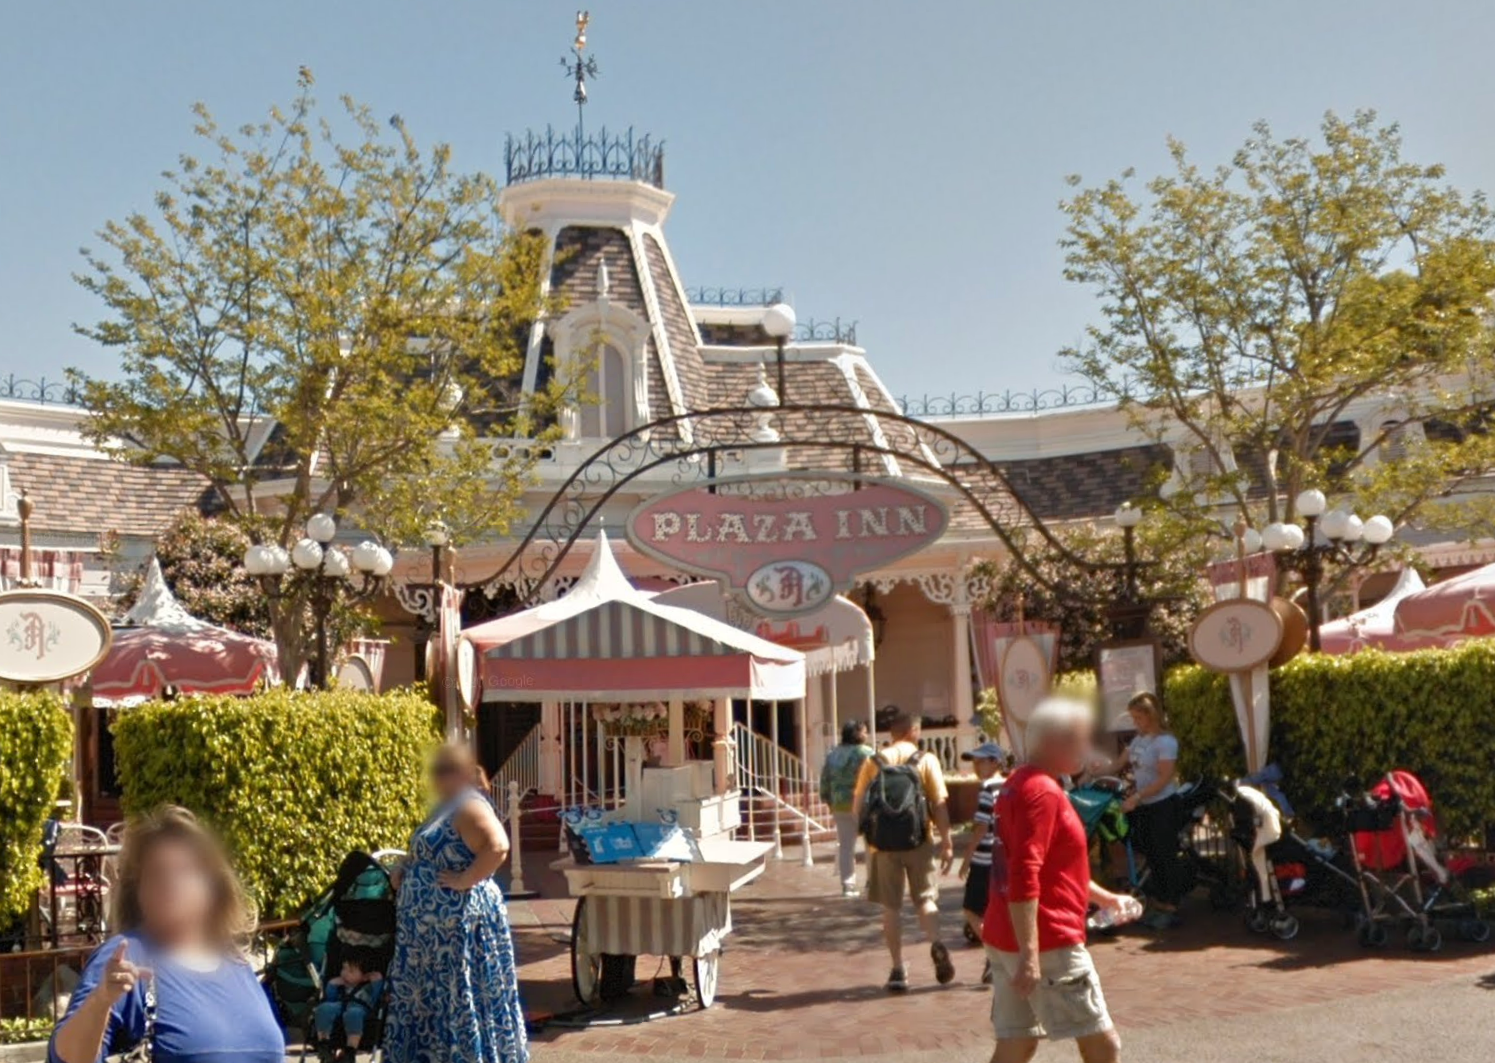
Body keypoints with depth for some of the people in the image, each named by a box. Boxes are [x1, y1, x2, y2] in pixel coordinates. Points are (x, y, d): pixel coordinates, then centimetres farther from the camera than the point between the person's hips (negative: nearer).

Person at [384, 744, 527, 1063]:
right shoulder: (446, 808, 16)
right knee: (433, 1001, 15)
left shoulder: (469, 808, -15)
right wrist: (405, 869, 10)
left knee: (461, 1000, -4)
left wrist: (466, 879, -24)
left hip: (459, 926, -10)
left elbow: (497, 846, -31)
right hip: (432, 930, 10)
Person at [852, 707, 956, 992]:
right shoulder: (926, 760, -2)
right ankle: (936, 944, -14)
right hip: (919, 843, -1)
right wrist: (947, 842, -2)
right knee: (925, 898, 12)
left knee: (891, 907, 9)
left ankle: (898, 969, 9)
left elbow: (857, 807, 3)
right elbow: (940, 805, -7)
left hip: (883, 845, 1)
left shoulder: (873, 762, 1)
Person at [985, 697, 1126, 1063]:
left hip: (1007, 940, 10)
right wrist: (1029, 954, -28)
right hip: (1046, 944, -10)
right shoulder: (1042, 792, -17)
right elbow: (1024, 881, -25)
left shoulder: (1018, 785, 15)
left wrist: (1104, 897, 30)